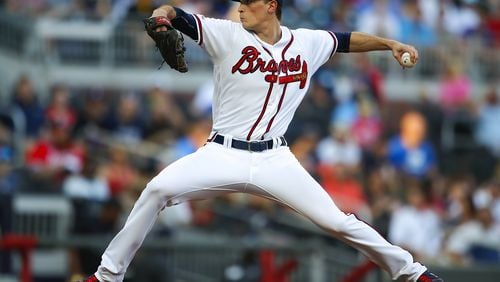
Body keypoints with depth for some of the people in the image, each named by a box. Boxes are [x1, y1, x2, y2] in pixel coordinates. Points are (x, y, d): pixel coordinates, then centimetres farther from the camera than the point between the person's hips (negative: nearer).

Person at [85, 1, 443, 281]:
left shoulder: (308, 43, 4)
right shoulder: (228, 35, -4)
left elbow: (346, 40, 21)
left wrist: (390, 43, 13)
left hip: (275, 159, 1)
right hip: (223, 154, -1)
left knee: (335, 220, -8)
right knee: (157, 190, -22)